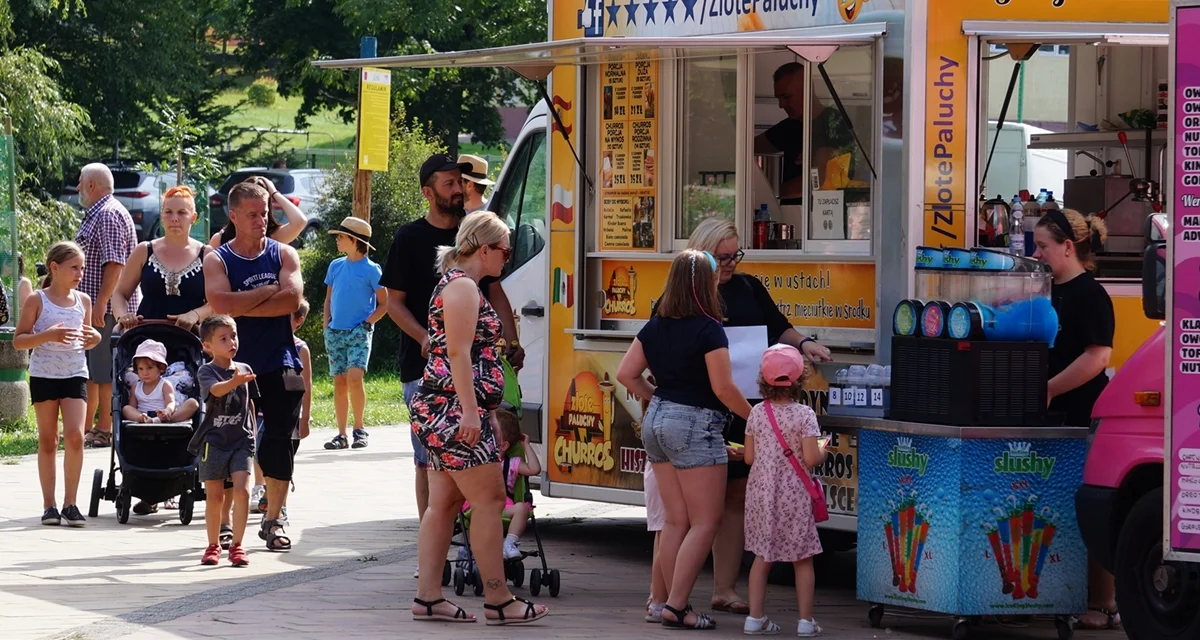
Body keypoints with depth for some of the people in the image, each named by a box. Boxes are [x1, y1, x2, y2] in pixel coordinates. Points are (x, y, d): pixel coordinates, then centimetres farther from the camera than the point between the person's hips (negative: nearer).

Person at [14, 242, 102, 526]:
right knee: (48, 440, 3)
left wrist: (94, 337, -3)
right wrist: (48, 335, -21)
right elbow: (18, 341, -5)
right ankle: (49, 504, 9)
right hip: (43, 374, -2)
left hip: (75, 374, 2)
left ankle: (70, 503, -4)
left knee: (75, 436, -11)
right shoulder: (36, 301, -4)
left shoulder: (83, 301, 9)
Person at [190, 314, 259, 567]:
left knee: (242, 491, -11)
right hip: (214, 440, -2)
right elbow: (216, 390, -29)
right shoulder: (206, 371, -7)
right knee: (214, 495, 5)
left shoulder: (245, 370, 6)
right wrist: (234, 382, -48)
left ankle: (237, 544, -2)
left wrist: (252, 433, 17)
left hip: (241, 440, 2)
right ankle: (213, 545, 18)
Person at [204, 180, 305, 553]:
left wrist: (242, 306, -13)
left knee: (279, 443, 1)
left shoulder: (283, 255, 7)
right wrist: (268, 291, -11)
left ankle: (273, 521, 11)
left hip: (280, 365, 2)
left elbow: (292, 299, -11)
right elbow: (220, 303, -17)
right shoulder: (217, 261, 2)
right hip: (235, 365, -1)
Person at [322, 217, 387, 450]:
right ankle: (341, 434, 7)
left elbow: (384, 304, 1)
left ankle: (359, 429, -7)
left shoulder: (371, 270, -4)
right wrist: (327, 326, 7)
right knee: (339, 382, 3)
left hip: (359, 332, -5)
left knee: (354, 377, -19)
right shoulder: (336, 266, 11)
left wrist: (367, 323, -9)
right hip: (335, 332, 5)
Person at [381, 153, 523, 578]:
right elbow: (394, 300, -1)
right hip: (426, 367, -4)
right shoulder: (411, 238, 0)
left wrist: (510, 341, 5)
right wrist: (424, 337, -16)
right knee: (430, 459, -2)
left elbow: (494, 292, 18)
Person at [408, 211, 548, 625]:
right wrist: (470, 410, -24)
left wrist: (487, 413, 28)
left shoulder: (459, 286, 21)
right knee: (489, 499, -8)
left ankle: (428, 597, 5)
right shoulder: (463, 287, -11)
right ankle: (498, 601, -7)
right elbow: (458, 353, -19)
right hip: (454, 408, -11)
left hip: (441, 413, 11)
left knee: (445, 502, 7)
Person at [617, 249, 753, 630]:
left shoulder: (655, 327, 7)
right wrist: (754, 417, -1)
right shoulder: (708, 330, -14)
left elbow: (626, 374, 8)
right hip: (695, 424, -7)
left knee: (676, 520, 12)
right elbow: (723, 388, -14)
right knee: (705, 522, -2)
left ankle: (674, 603, 12)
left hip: (657, 419, 7)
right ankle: (676, 606, -8)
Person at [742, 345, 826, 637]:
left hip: (761, 494, 3)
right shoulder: (804, 415, -12)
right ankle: (806, 620, 8)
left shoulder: (757, 413, -1)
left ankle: (755, 617, 9)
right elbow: (810, 459, -16)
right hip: (794, 496, -3)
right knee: (802, 559, 7)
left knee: (762, 557, 11)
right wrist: (823, 452, 5)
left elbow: (749, 457, 2)